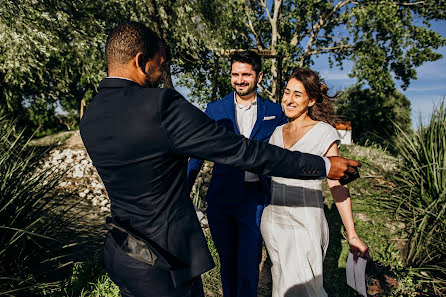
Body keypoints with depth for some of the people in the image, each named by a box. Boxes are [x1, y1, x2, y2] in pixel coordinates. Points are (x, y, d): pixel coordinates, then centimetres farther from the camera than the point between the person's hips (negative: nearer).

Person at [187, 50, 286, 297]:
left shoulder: (275, 112, 2)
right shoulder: (215, 109, 2)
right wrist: (184, 191, 2)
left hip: (255, 199, -1)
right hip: (220, 197, 2)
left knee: (248, 265, 2)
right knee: (227, 261, 17)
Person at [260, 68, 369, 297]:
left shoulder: (323, 132, -7)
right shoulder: (278, 132, 8)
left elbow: (337, 185, -8)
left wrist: (352, 235, -12)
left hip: (305, 224, -5)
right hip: (273, 221, 5)